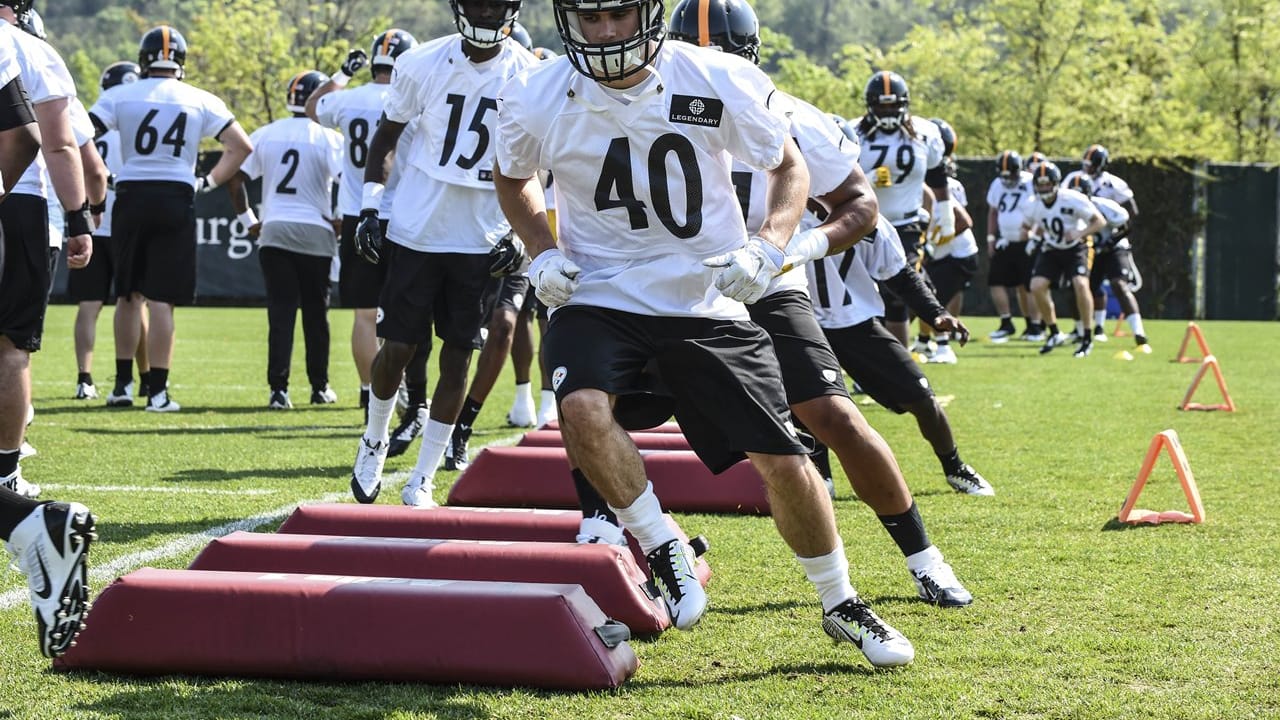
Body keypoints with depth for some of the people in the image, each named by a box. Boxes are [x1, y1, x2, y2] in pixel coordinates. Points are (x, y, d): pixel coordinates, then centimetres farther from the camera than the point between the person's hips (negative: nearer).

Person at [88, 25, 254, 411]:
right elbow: (242, 146, 2)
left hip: (131, 197, 1)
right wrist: (210, 181, 10)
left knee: (128, 295, 15)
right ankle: (158, 391, 0)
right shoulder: (201, 102, 3)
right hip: (176, 200, 0)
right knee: (161, 302, 1)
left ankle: (123, 384, 18)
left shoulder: (120, 97, 0)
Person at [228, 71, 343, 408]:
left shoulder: (265, 135, 5)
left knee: (280, 313, 2)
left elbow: (234, 179, 5)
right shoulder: (328, 138, -5)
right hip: (315, 232, -2)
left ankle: (278, 388, -7)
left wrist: (249, 221, 13)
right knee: (316, 314, 11)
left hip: (274, 231, 2)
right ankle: (319, 387, 20)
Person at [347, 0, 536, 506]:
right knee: (397, 349, 2)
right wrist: (368, 207, 1)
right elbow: (385, 137, 8)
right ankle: (374, 442, 30)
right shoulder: (422, 64, -6)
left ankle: (422, 481, 13)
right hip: (416, 230, 0)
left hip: (481, 239, 1)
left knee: (457, 357, 2)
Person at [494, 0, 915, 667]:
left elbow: (789, 166, 4)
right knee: (583, 407, -32)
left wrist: (767, 249, -13)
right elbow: (513, 177, 14)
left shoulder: (719, 83, -12)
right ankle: (664, 552, -8)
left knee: (783, 460, -3)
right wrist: (541, 252, -3)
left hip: (707, 303, 0)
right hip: (598, 298, 0)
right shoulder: (538, 101, -9)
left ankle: (842, 606, 22)